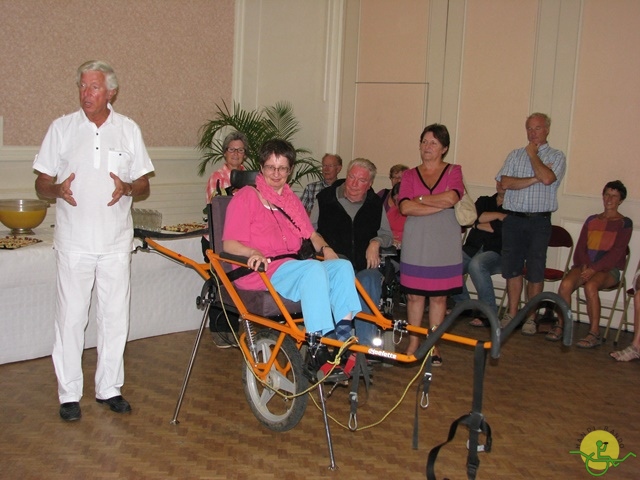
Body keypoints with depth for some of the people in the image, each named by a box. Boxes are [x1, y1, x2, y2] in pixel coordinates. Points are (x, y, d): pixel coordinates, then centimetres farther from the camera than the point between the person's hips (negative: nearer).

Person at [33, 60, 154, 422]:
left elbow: (144, 185, 8)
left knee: (116, 317, 7)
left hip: (117, 242, 1)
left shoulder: (129, 130, 5)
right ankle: (69, 393, 14)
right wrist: (58, 190, -18)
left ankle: (109, 388, 21)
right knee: (71, 318, 1)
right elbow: (42, 184, 5)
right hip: (74, 240, -1)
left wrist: (127, 188, -14)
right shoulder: (62, 128, 3)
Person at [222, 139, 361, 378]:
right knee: (314, 268, -33)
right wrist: (253, 253, -26)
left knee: (343, 266, -19)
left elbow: (311, 234, 22)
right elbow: (229, 244, -6)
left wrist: (325, 248, -1)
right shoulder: (246, 196, 2)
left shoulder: (292, 200, 25)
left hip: (292, 267, 7)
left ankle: (344, 331, -29)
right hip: (259, 270, -7)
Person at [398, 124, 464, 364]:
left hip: (444, 244, -1)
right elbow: (405, 207, -8)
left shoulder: (454, 171, 5)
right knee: (414, 295, 4)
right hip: (416, 243, 1)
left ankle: (433, 346, 15)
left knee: (438, 297, 4)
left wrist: (420, 199, -8)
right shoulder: (410, 175, 8)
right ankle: (413, 344, 15)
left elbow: (451, 198, -15)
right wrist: (440, 205, -13)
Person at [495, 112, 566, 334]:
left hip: (539, 221, -3)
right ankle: (512, 313, 17)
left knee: (535, 270, 1)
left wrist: (532, 154, -4)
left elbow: (547, 178, -17)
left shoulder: (556, 157, 4)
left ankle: (530, 317, 10)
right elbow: (505, 182, -3)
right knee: (512, 267, 7)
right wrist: (534, 179, -11)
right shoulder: (515, 155, 12)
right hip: (513, 218, 3)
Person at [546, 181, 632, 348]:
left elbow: (617, 252, -6)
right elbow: (580, 247, 11)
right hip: (586, 266, 4)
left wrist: (594, 268, -18)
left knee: (590, 286, -36)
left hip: (609, 269, -4)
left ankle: (594, 334, -28)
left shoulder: (624, 223, 6)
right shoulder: (591, 220, 19)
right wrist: (585, 265, -10)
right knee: (566, 283, -28)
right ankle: (559, 326, -17)